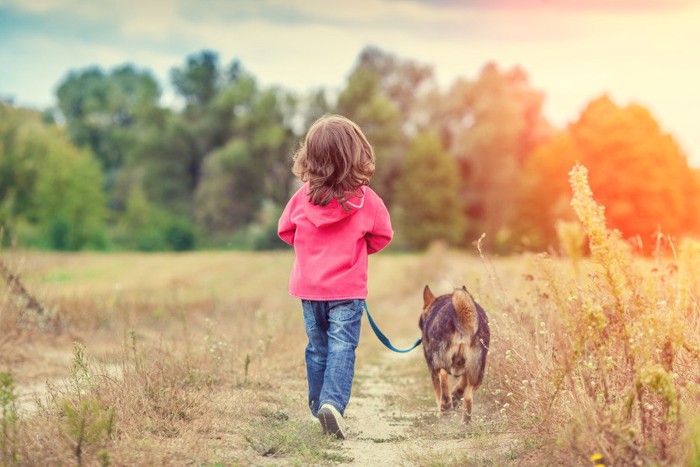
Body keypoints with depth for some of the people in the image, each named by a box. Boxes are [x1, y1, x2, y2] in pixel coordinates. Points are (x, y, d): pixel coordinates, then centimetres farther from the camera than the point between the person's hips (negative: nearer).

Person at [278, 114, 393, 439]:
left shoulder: (304, 196, -5)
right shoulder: (365, 199, -10)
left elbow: (285, 229, 9)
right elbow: (382, 235, 3)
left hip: (309, 287, 3)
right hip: (347, 289, -3)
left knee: (317, 348, 16)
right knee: (342, 348, -4)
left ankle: (318, 406, 23)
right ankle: (333, 402, -22)